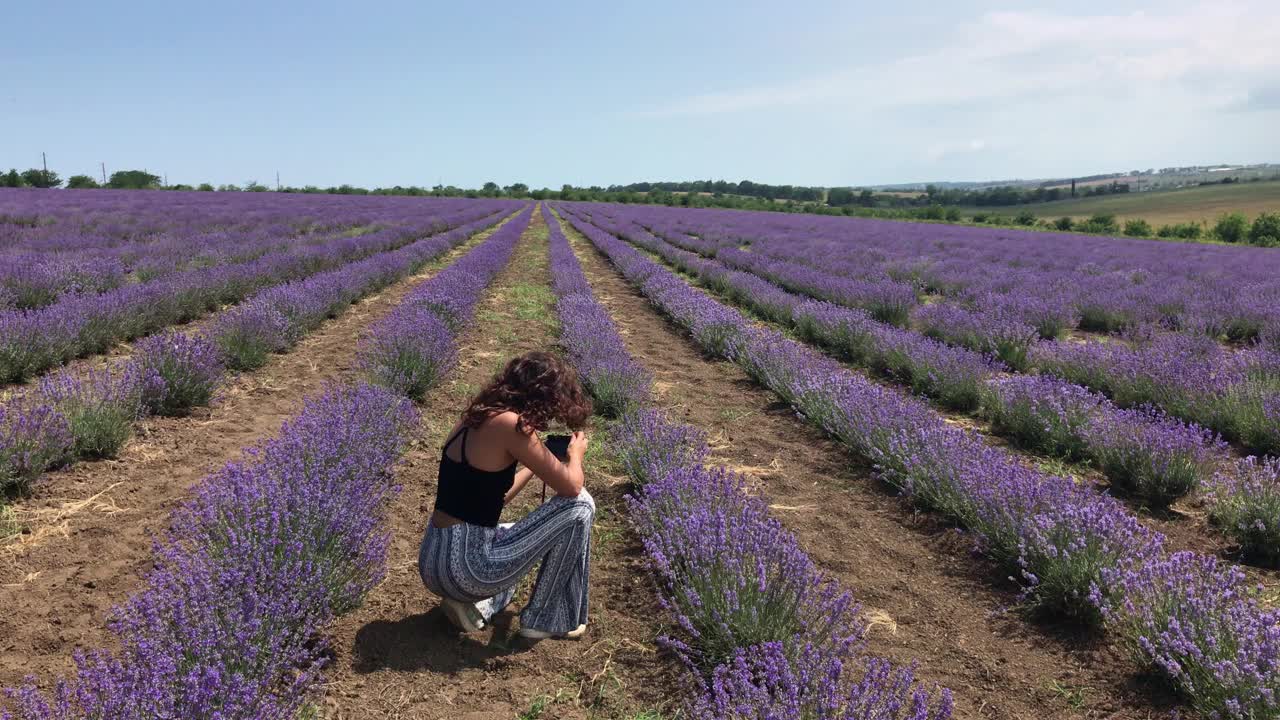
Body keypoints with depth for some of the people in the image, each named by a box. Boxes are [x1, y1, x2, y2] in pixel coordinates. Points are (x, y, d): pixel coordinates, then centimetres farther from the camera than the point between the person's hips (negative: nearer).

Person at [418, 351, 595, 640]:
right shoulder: (510, 424, -18)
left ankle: (472, 604, 14)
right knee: (580, 506, -2)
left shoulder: (473, 420, 9)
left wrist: (533, 464, 27)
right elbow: (571, 487, -10)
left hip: (432, 562, 9)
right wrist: (576, 453, 10)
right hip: (464, 565, -9)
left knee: (514, 535, 38)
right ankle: (549, 620, 10)